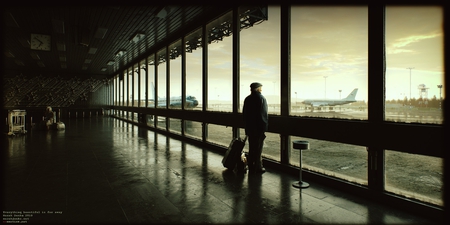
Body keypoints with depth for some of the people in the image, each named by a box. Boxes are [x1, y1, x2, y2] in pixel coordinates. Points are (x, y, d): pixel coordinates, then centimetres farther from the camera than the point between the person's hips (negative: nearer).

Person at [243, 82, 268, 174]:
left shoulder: (247, 99, 8)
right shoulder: (261, 98, -10)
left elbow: (244, 113, 11)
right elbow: (264, 115, -15)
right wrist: (264, 127, -11)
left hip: (249, 127, 6)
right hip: (259, 128, -6)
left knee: (251, 148, 13)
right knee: (258, 148, 2)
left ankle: (251, 167, 20)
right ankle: (258, 168, 8)